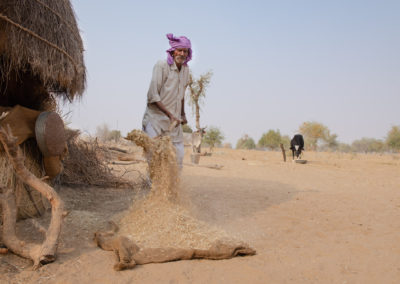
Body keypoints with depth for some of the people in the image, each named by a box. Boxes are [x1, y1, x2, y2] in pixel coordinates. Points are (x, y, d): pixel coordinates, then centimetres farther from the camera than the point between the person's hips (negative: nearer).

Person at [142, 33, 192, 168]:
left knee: (178, 154, 5)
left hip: (174, 121, 7)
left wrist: (182, 114, 24)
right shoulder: (161, 66, -13)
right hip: (156, 117, -6)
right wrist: (170, 114, -21)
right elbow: (153, 95, -17)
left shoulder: (185, 69, 9)